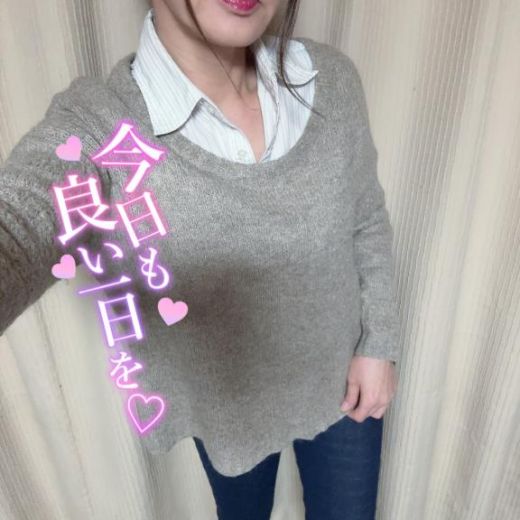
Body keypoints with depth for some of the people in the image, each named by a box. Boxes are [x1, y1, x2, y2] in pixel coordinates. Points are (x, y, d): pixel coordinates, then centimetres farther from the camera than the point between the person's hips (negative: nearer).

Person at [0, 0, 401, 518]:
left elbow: (368, 220, -3)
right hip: (228, 403, -1)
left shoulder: (332, 78, -15)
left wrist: (379, 343, -2)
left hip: (342, 376, 3)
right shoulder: (96, 127, -26)